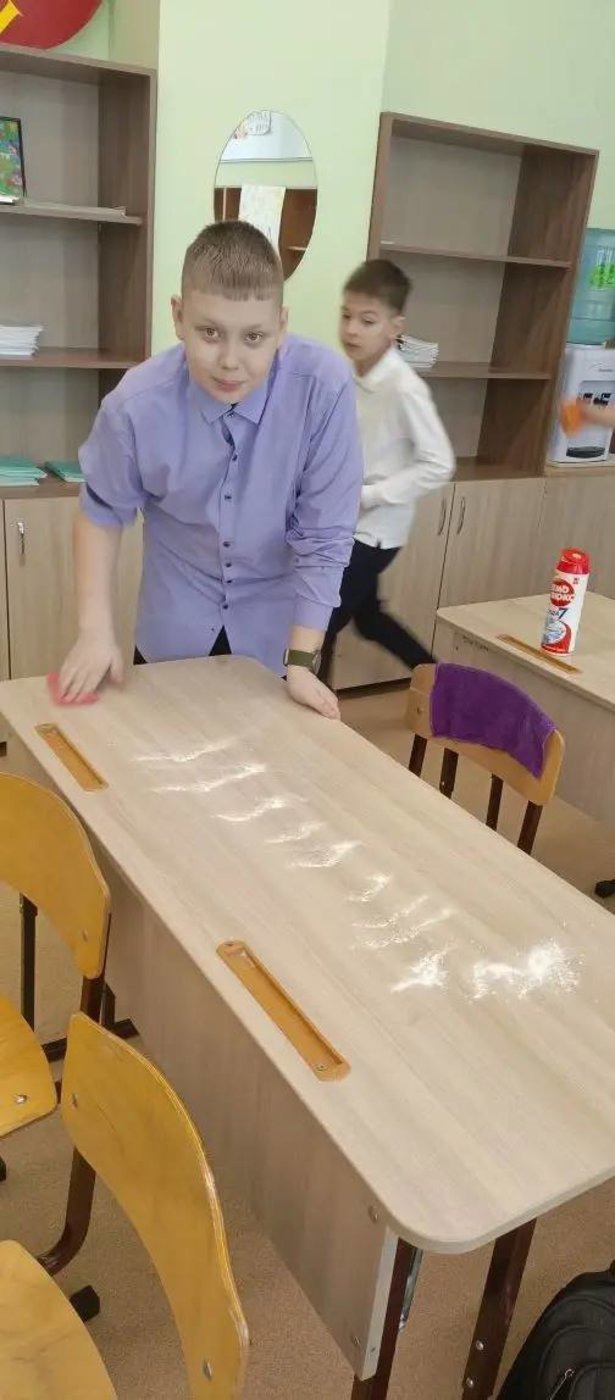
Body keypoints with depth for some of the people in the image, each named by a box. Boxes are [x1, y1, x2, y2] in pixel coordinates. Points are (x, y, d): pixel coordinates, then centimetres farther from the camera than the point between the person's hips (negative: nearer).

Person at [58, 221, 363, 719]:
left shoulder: (325, 388, -27)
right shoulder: (137, 403, -22)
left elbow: (324, 535, -20)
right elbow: (104, 511, -5)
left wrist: (302, 659, -20)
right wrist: (96, 629, -13)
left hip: (278, 626, -1)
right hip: (177, 627, 1)